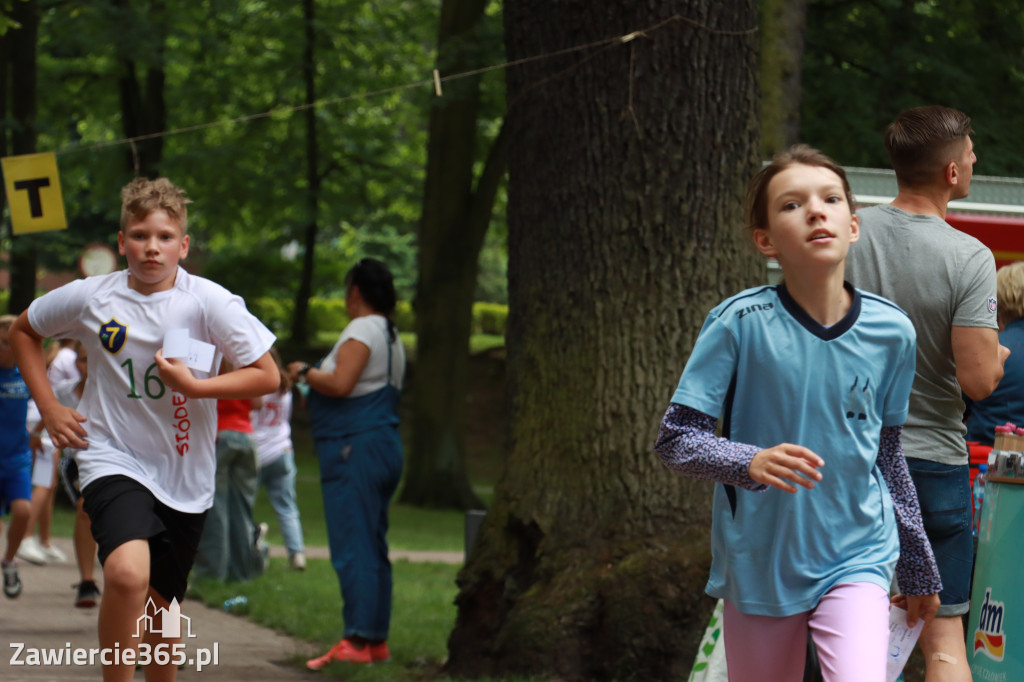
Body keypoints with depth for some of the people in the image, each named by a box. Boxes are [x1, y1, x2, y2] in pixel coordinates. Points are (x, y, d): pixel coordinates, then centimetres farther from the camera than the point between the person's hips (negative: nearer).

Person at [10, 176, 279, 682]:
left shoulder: (209, 303, -8)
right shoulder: (89, 298, -4)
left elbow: (267, 375, -7)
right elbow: (23, 330, 14)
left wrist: (194, 385, -20)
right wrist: (49, 407, 5)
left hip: (184, 476, 2)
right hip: (114, 462, -2)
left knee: (160, 606, 13)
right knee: (128, 574, -29)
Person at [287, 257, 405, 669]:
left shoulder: (362, 329, -11)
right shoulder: (390, 335, 19)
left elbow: (340, 384, -22)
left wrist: (304, 372, -5)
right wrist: (315, 389, 23)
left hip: (355, 449, -10)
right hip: (384, 446, 10)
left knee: (352, 550, -12)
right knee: (373, 549, 11)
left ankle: (357, 642, -17)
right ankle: (377, 640, 13)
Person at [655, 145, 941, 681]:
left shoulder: (891, 332, -3)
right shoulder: (740, 322, -12)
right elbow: (675, 440, -12)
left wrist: (917, 569, 20)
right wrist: (751, 463, -31)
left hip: (856, 560, 1)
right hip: (759, 562, -1)